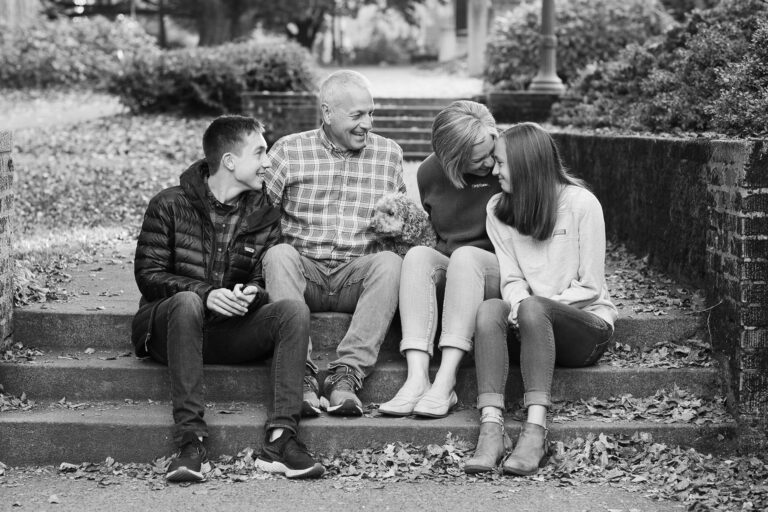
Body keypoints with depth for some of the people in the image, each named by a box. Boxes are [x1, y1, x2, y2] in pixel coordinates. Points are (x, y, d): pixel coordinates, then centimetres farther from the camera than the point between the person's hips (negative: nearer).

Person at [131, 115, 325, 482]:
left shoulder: (264, 216, 10)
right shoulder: (170, 205, -1)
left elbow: (264, 281, 7)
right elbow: (147, 275, -6)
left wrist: (251, 295, -19)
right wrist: (205, 294, -22)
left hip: (230, 329, 3)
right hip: (168, 326, -3)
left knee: (294, 309, -23)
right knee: (187, 302, -38)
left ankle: (280, 438, -33)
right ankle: (189, 437, -40)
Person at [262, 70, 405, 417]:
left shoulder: (390, 154, 14)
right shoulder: (289, 150, 6)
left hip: (357, 274, 1)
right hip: (303, 267, -1)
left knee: (391, 262, -30)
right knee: (279, 255, -33)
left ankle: (347, 374, -34)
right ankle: (301, 376, -38)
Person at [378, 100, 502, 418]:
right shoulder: (430, 173, 2)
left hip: (499, 272, -3)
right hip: (444, 267, 4)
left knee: (465, 255, -34)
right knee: (417, 255, -27)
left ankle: (445, 381, -40)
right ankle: (417, 377, -39)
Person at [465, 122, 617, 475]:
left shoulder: (581, 203, -7)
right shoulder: (498, 209, 8)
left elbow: (590, 287, -8)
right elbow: (512, 280, 2)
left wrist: (530, 306, -18)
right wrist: (519, 307, -21)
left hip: (587, 323, -4)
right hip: (533, 326, 4)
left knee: (533, 308, -36)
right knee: (490, 309, -29)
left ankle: (535, 429, -42)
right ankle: (491, 428, -44)